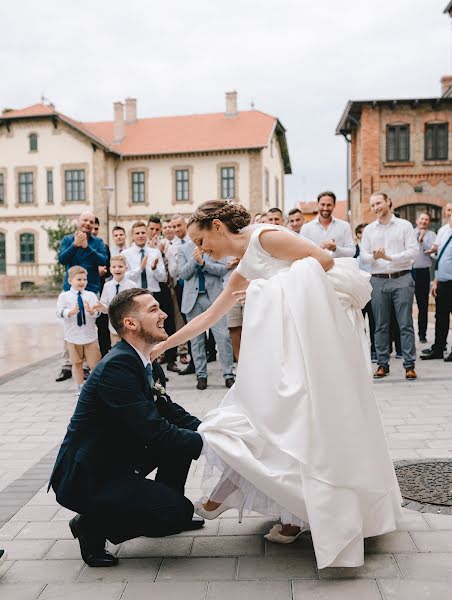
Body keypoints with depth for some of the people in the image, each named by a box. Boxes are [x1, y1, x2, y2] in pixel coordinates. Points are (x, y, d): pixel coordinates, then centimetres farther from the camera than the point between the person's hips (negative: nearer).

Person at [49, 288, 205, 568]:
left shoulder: (146, 361, 4)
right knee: (178, 510, -19)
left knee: (184, 431, 4)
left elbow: (169, 410, 10)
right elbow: (154, 433, -30)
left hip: (120, 460, 10)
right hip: (85, 478, -10)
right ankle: (91, 524, -1)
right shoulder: (117, 366, -27)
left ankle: (171, 513, 19)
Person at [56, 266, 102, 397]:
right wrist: (72, 311, -33)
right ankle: (80, 388, 22)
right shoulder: (64, 296, -3)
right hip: (73, 336, -1)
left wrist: (91, 311, -30)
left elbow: (97, 313, -7)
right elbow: (60, 312, -14)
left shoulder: (91, 295, 1)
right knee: (77, 362, 11)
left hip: (90, 335, 1)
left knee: (94, 363, 4)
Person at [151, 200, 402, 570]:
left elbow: (325, 260, -12)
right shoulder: (244, 271, 20)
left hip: (316, 335, -9)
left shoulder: (265, 237, -5)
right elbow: (210, 316, 26)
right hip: (289, 348, 9)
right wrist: (166, 344, 27)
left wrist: (280, 288, -10)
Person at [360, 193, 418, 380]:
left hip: (402, 279, -2)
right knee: (381, 325, 6)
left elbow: (413, 251, -5)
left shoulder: (404, 226, 4)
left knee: (405, 324, -3)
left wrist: (390, 257, -15)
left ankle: (409, 365, 1)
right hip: (378, 280, 3)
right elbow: (363, 256, 6)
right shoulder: (368, 230, 12)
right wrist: (374, 257, -16)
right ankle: (382, 364, 13)